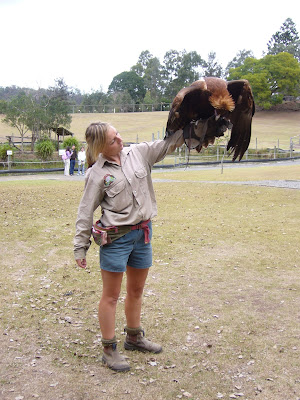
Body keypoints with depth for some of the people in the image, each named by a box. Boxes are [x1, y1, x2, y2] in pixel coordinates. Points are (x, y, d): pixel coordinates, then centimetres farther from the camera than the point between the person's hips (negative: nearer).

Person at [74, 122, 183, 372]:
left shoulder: (139, 153, 2)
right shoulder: (97, 173, -9)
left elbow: (169, 143, 7)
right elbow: (86, 212, -6)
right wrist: (81, 247, -5)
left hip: (143, 233, 5)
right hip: (115, 238, -5)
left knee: (136, 291, 19)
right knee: (111, 295, 5)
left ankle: (134, 337, 39)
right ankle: (109, 350, 19)